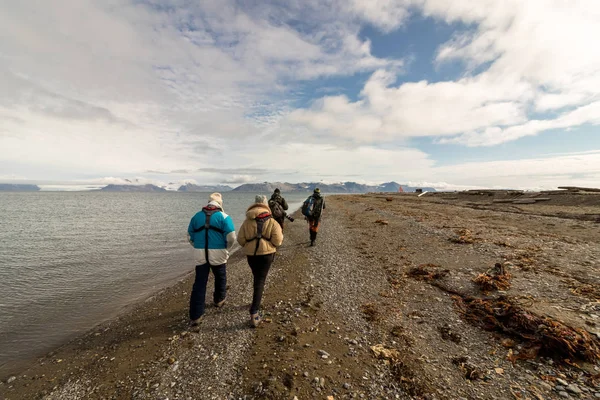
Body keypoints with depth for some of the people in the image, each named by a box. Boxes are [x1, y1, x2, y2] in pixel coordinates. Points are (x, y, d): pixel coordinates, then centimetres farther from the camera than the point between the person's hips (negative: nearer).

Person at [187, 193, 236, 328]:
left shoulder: (197, 216, 6)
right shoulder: (224, 217, -7)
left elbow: (190, 236, 13)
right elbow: (231, 237, -13)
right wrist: (226, 249, 3)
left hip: (200, 254, 3)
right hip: (218, 254, -2)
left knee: (199, 283, 7)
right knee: (220, 278, 22)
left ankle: (195, 316, 8)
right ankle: (219, 300, 43)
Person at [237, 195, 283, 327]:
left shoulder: (247, 221, 0)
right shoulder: (272, 222, -7)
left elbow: (240, 240, 1)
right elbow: (278, 242, -12)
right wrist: (280, 234, 10)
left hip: (251, 254, 3)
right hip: (266, 254, -3)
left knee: (257, 278, 26)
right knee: (260, 281, 4)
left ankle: (256, 301, 45)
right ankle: (254, 314, 0)